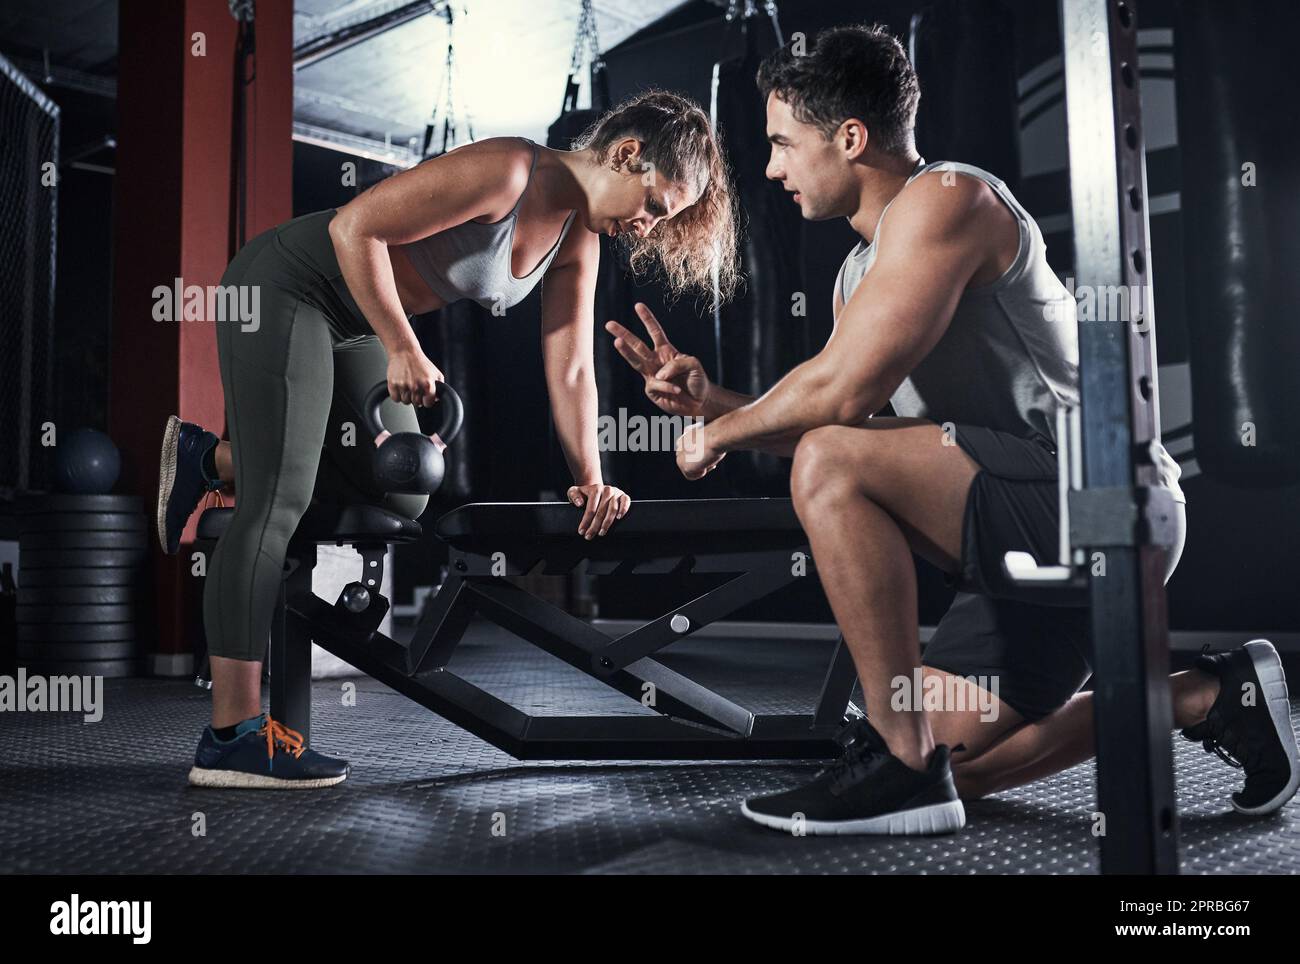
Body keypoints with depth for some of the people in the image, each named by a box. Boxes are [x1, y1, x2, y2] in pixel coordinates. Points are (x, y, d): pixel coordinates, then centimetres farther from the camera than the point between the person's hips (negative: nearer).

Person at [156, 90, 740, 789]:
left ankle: (210, 460, 23)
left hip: (351, 326, 9)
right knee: (278, 503, -14)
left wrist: (589, 479, -10)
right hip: (282, 286, -9)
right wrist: (404, 351, -24)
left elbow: (570, 370, 0)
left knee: (402, 496, 10)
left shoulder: (579, 239, 0)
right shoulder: (507, 171, -26)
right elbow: (356, 228, -26)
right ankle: (232, 737, -11)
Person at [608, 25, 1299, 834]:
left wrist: (721, 433, -7)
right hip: (1042, 522, 10)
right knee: (951, 757, 13)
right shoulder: (863, 269, 15)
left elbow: (845, 390, -23)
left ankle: (901, 767, -18)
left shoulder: (944, 198, -14)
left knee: (832, 463, -26)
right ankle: (1214, 697, 20)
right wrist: (711, 398, 5)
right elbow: (839, 420, 15)